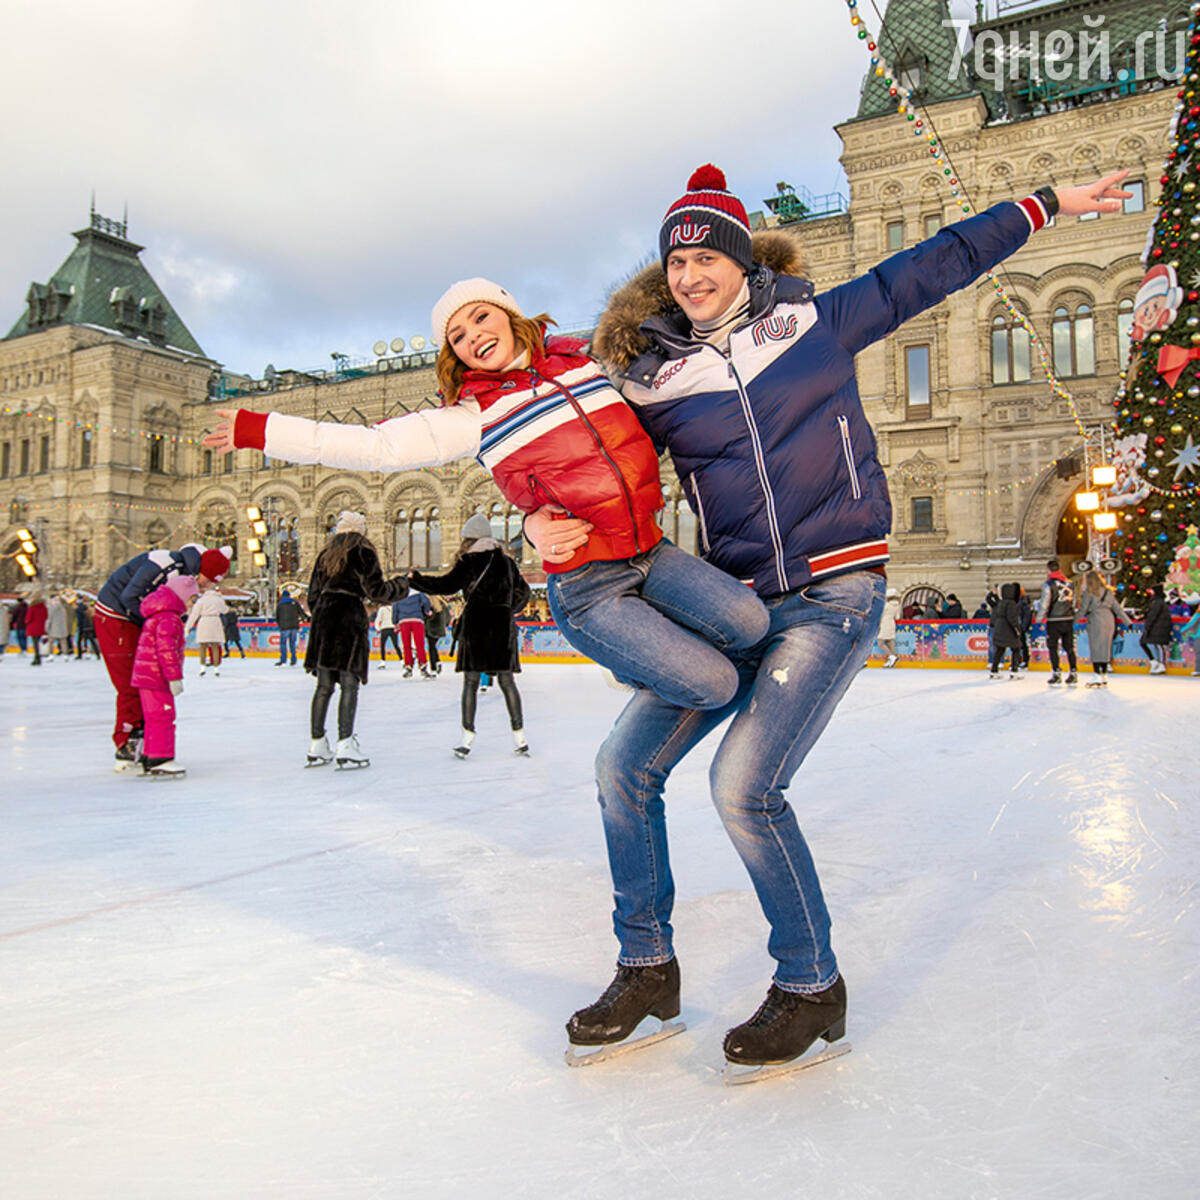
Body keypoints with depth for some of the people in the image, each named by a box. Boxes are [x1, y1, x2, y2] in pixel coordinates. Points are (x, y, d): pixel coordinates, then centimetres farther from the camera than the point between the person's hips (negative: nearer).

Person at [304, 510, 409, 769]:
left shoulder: (326, 553, 17)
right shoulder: (363, 553, 0)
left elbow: (313, 594, 16)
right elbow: (376, 591, -6)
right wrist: (400, 585, 11)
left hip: (323, 614, 6)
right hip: (350, 616, -6)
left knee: (324, 686, 9)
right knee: (349, 684, -5)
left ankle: (317, 747, 12)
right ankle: (345, 747, -10)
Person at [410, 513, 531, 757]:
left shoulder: (468, 560, -3)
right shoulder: (506, 561, 11)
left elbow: (447, 585, -7)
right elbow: (522, 593, 18)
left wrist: (416, 578, 3)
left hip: (475, 622, -3)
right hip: (502, 624, 3)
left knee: (470, 681, 4)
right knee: (506, 680, 6)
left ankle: (467, 733, 3)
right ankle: (519, 734, 5)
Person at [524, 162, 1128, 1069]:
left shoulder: (814, 321, 4)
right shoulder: (652, 382, 6)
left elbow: (932, 268, 15)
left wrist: (1048, 205, 21)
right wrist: (548, 527, -13)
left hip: (836, 594, -4)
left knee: (744, 785, -18)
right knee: (624, 767, -1)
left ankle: (812, 988, 7)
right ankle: (648, 969, 20)